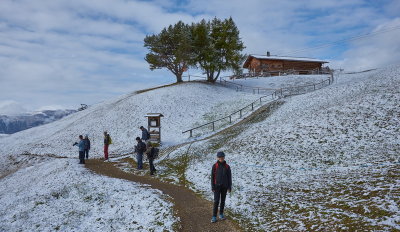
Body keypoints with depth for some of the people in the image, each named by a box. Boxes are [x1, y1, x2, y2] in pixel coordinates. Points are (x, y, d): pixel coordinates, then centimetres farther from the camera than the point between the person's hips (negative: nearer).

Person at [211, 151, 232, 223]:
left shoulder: (227, 166, 1)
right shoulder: (215, 166, -4)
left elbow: (229, 177, 5)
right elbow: (212, 177, -2)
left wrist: (229, 187, 1)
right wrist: (213, 187, -6)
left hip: (224, 186, 2)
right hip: (217, 186, -2)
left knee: (223, 201, 11)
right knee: (216, 201, -6)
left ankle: (221, 214, 25)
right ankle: (214, 216, -1)